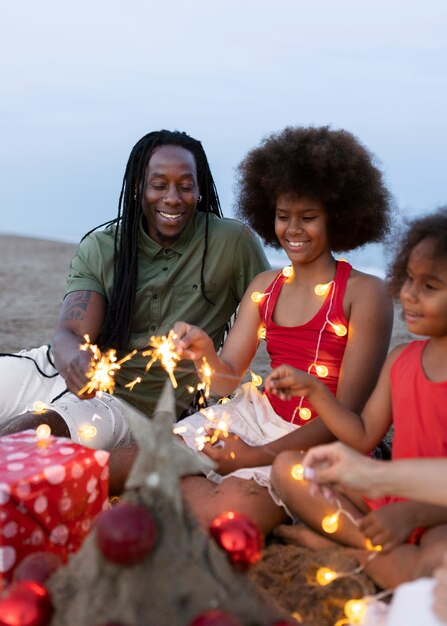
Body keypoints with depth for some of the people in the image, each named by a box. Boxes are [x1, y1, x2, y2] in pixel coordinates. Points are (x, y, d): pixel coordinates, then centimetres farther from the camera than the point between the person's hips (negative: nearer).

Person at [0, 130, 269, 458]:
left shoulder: (233, 242, -7)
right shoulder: (99, 247, 0)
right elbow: (71, 333, -9)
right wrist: (74, 360, -34)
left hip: (124, 403, -3)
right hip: (56, 369, 4)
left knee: (32, 429, -30)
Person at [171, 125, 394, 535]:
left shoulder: (365, 294, -11)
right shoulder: (264, 287, 6)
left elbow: (349, 410, -13)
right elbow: (228, 379, 2)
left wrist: (259, 456, -16)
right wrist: (205, 354, -22)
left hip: (317, 441, -4)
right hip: (258, 415, 5)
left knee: (220, 514, -25)